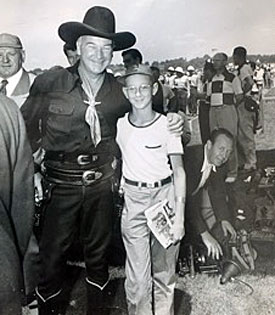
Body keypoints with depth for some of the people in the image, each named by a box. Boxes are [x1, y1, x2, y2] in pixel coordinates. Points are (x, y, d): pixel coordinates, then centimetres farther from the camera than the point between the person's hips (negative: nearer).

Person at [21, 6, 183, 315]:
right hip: (60, 184, -2)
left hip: (101, 184, 3)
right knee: (52, 256, 8)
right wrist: (32, 168, -7)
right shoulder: (48, 84, -10)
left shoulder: (119, 91, -2)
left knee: (97, 253, 18)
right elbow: (25, 126, -1)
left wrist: (169, 122, -3)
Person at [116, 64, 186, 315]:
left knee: (164, 270, 10)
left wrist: (180, 216, -9)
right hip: (133, 200, 1)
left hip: (165, 196, -1)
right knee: (138, 276, 1)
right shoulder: (119, 125, 1)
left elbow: (179, 171, -4)